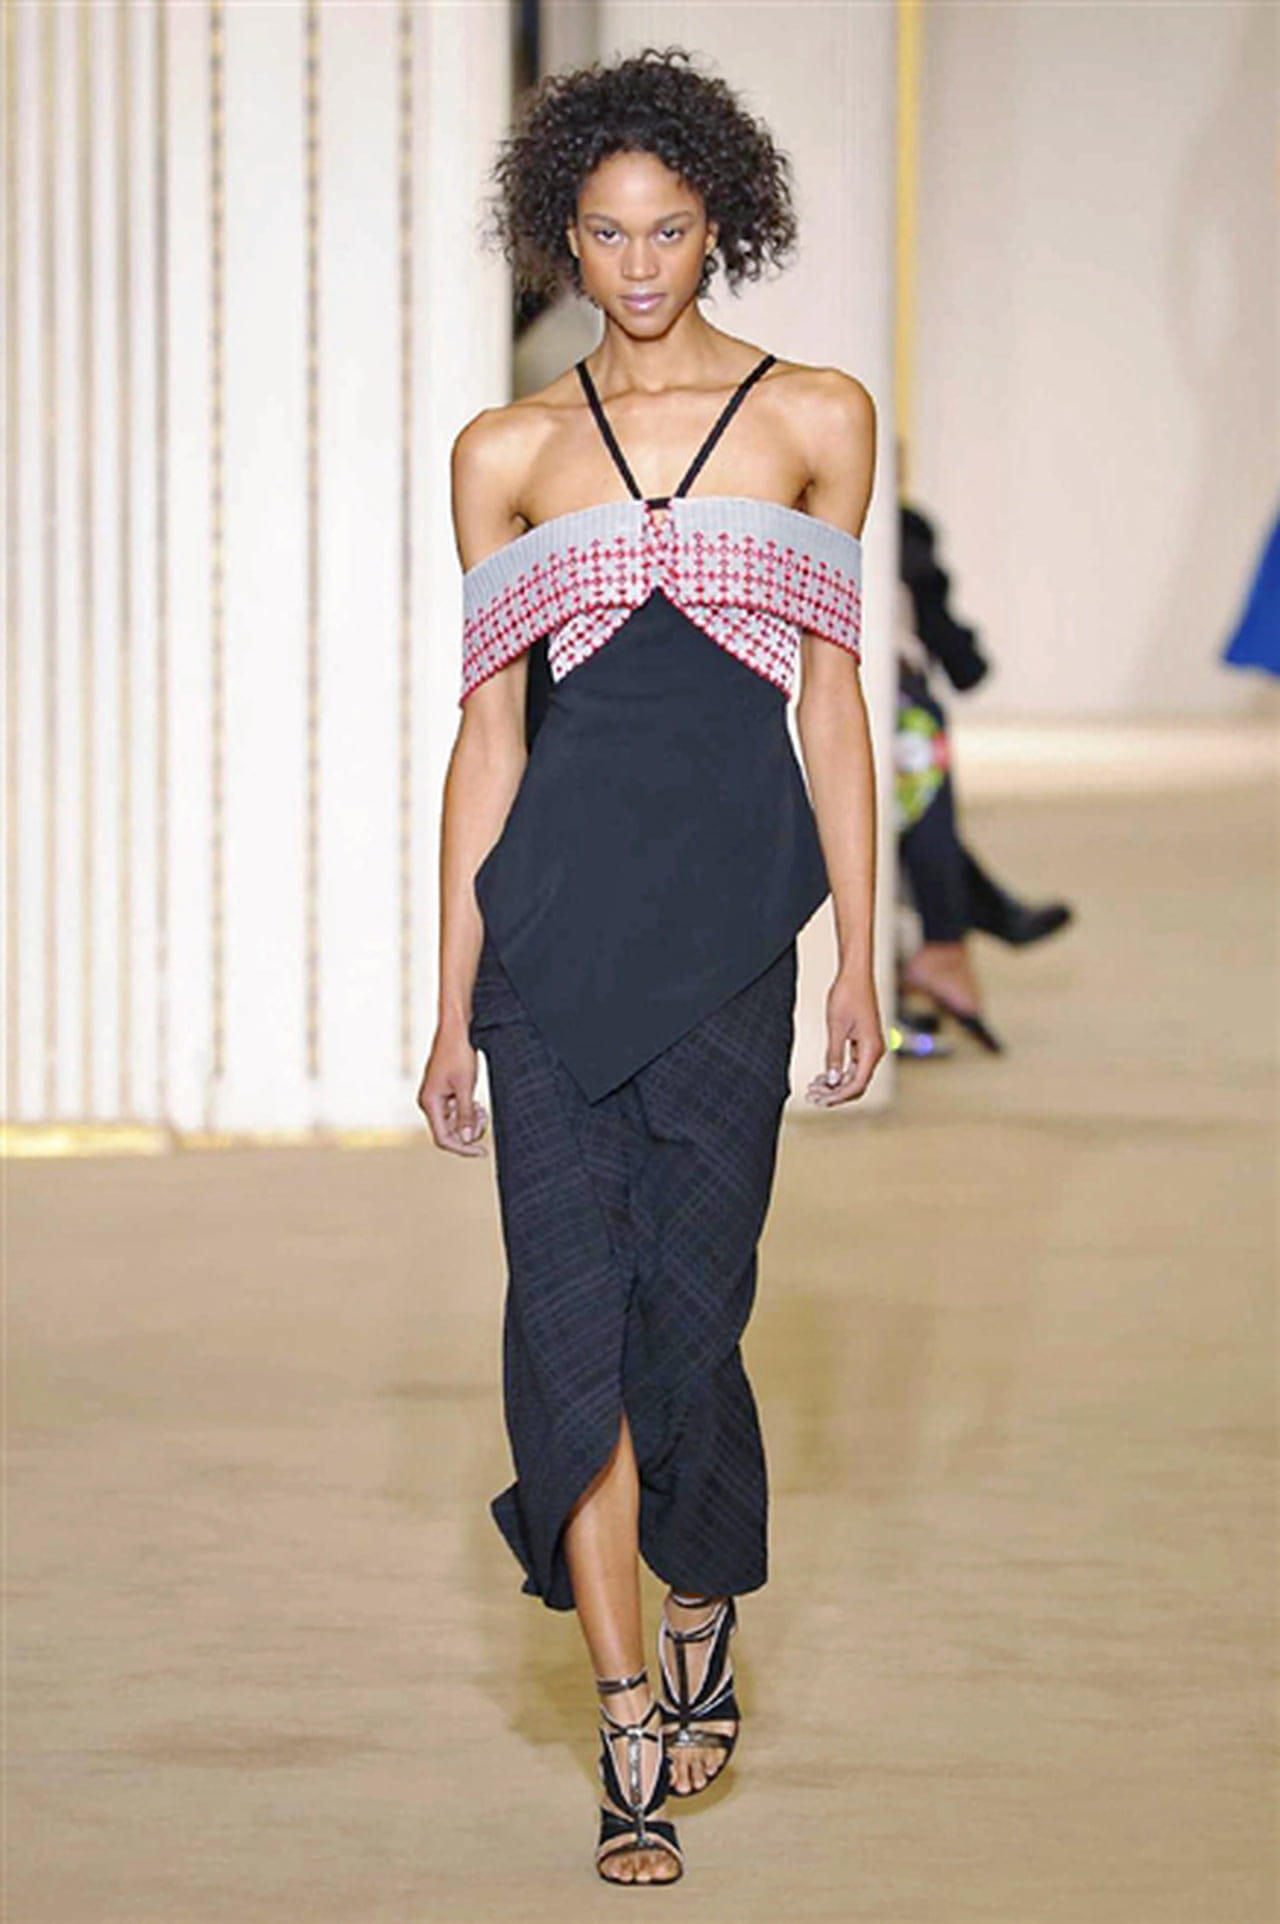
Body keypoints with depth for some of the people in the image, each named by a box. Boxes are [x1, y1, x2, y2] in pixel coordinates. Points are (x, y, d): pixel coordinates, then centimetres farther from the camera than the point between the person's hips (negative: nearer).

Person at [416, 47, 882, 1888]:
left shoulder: (814, 417, 6)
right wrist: (452, 1004, 5)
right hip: (556, 905, 1)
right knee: (570, 1302, -5)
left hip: (730, 908, -1)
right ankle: (633, 1739, 1)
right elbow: (490, 726, 8)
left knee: (687, 1303, -1)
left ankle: (705, 1613, 30)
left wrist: (859, 959, 2)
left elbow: (831, 698, 6)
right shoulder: (510, 452, 8)